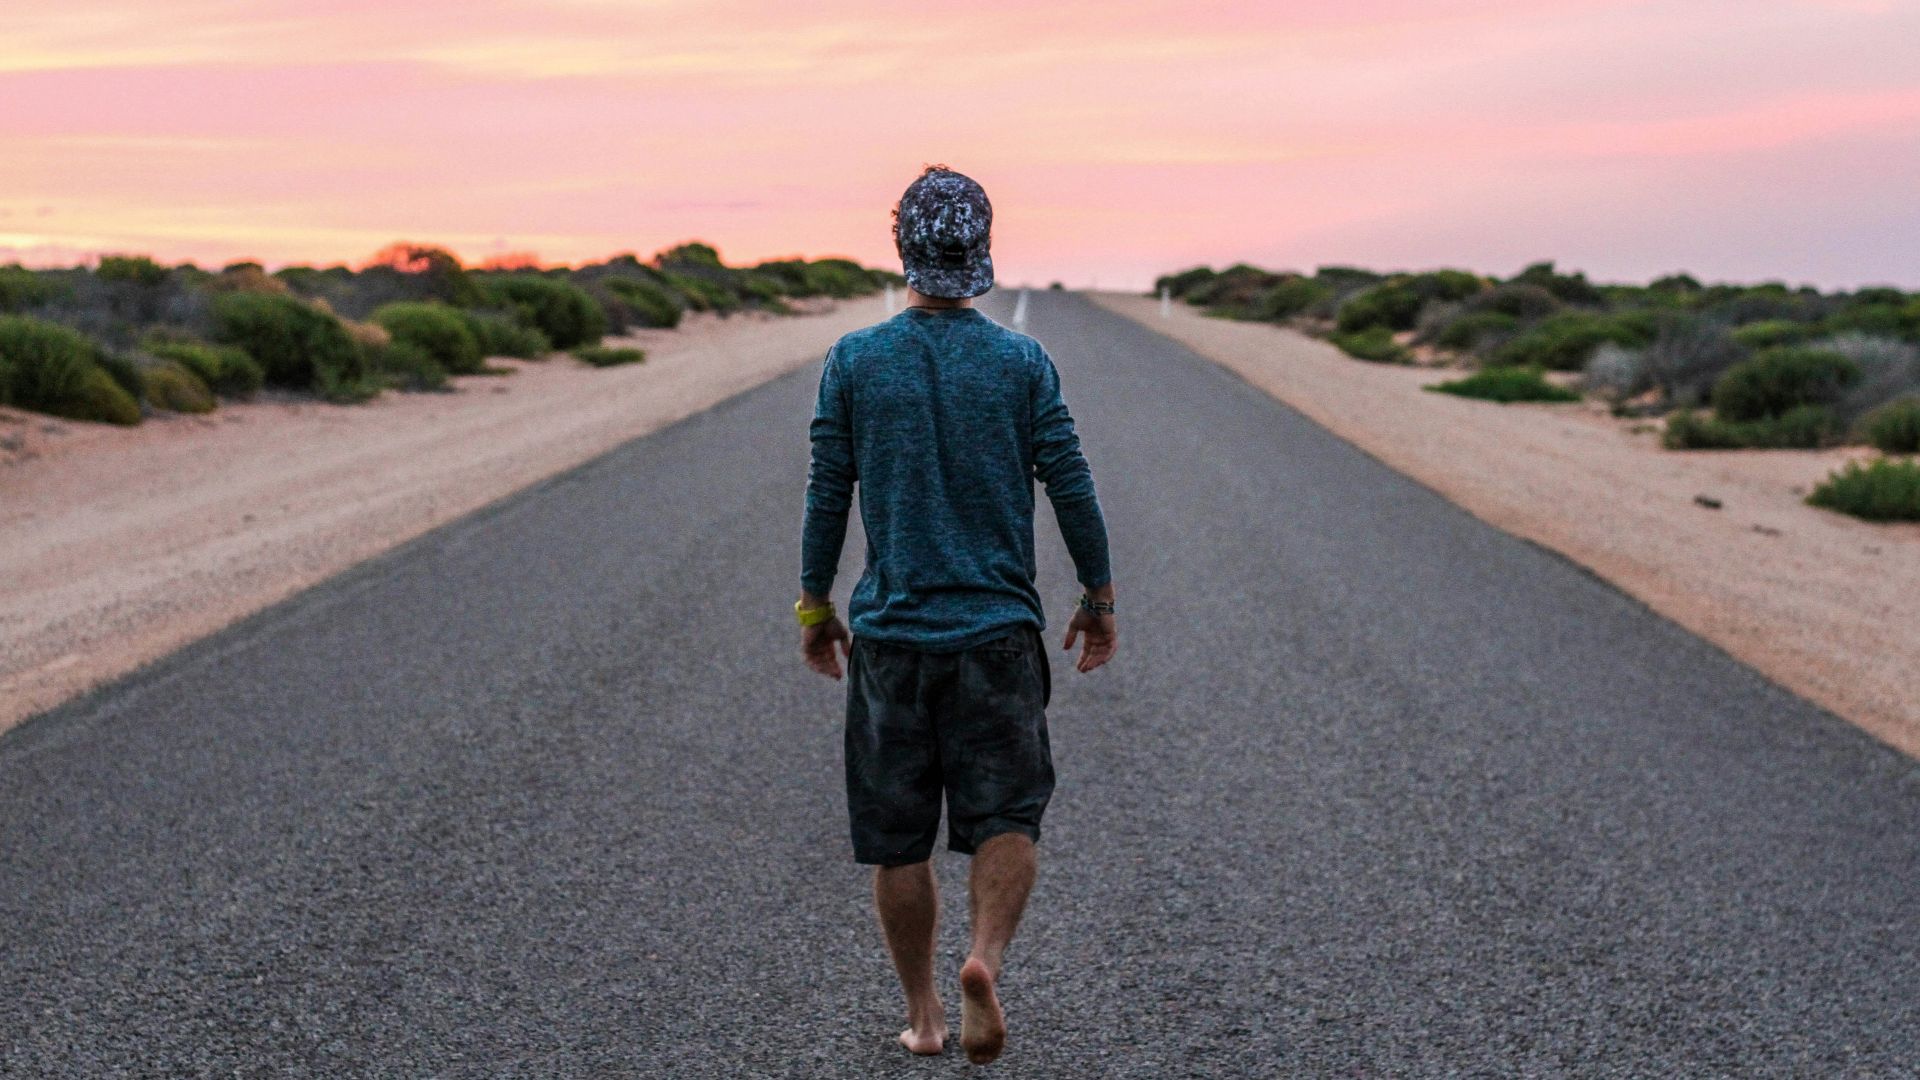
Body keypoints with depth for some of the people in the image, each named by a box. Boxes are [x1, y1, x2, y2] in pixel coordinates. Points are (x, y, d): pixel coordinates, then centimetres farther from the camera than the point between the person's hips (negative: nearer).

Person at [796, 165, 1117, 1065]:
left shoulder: (854, 361, -2)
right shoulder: (1023, 362, -3)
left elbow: (827, 495, 0)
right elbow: (1071, 488, -1)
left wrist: (815, 606, 11)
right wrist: (1098, 597, 11)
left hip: (891, 631, 1)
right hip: (999, 629, 0)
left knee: (897, 839, 10)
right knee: (1006, 817, 5)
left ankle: (922, 1016, 18)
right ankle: (986, 959, -20)